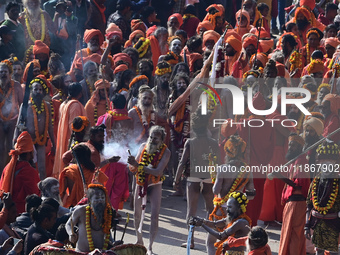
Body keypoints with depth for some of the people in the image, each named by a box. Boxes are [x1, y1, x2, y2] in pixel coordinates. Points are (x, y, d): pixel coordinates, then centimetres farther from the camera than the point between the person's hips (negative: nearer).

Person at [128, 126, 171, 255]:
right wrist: (132, 164, -25)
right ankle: (139, 241, 29)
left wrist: (138, 165, -31)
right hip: (140, 184, 4)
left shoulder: (165, 152, -14)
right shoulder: (143, 147, -3)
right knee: (137, 214, 10)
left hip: (154, 185, -4)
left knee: (155, 215, -12)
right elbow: (133, 169, 1)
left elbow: (158, 171, -25)